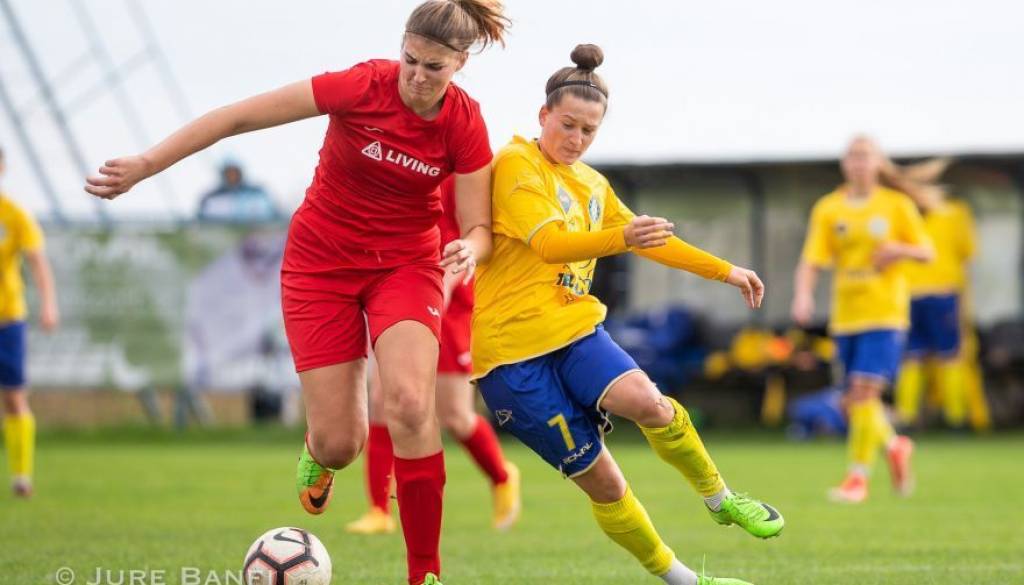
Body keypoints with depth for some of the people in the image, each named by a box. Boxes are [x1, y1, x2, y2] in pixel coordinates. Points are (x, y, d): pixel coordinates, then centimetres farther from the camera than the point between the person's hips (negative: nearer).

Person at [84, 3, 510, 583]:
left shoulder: (465, 126, -15)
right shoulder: (364, 86, -21)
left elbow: (479, 228, -7)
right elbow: (238, 117, -17)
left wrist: (470, 248, -32)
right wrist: (146, 164, -18)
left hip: (405, 266, 1)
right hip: (321, 262, -1)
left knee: (410, 403, -26)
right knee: (339, 444, -5)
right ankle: (318, 453, 37)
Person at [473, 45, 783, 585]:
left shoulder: (592, 186, 17)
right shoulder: (517, 165, -8)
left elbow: (648, 239, 32)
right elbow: (548, 242, -24)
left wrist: (725, 271, 34)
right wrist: (622, 238, -40)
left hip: (573, 328, 5)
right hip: (510, 350, -5)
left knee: (646, 401, -26)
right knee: (601, 481, -8)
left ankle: (721, 500, -8)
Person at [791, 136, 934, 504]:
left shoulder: (897, 206, 2)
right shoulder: (827, 209, 5)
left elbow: (926, 252, 8)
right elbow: (811, 261, -3)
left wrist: (900, 250, -14)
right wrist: (803, 295, -21)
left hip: (885, 313, -3)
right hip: (845, 317, 3)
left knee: (864, 392, -16)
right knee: (854, 403, 5)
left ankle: (858, 477, -9)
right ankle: (894, 445, 34)